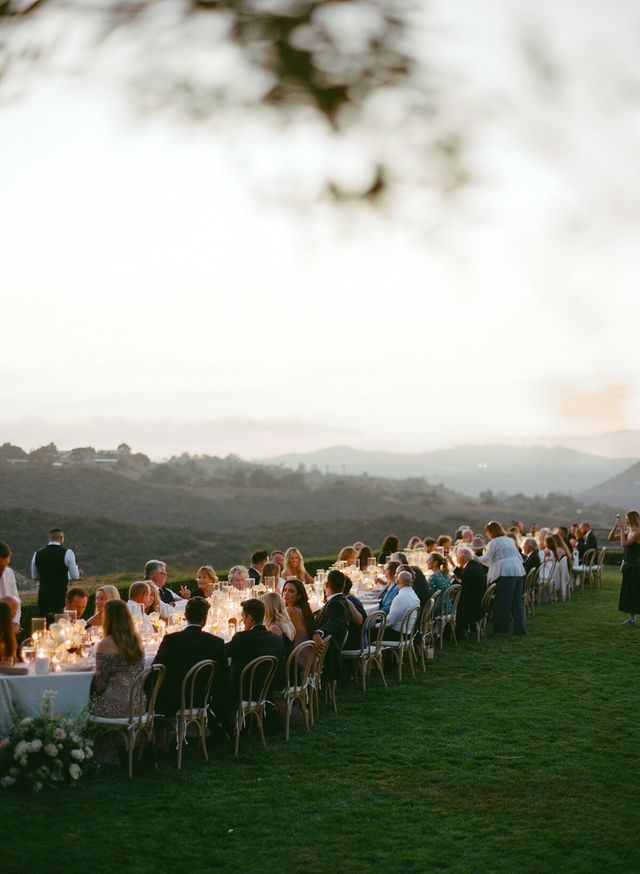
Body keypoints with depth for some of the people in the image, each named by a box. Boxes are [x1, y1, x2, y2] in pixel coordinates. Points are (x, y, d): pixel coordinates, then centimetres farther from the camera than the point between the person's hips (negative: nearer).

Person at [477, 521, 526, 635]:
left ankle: (501, 628, 2)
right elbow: (519, 557, 23)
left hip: (505, 573, -7)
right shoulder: (510, 540, 22)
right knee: (517, 601, 9)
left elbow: (487, 559, 0)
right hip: (519, 572, 7)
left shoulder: (493, 542, 0)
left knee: (503, 602, -1)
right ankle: (520, 628, 6)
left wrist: (475, 559, 14)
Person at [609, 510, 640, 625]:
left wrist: (622, 528, -23)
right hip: (628, 565, 9)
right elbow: (611, 538, 11)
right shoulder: (628, 531, 11)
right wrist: (616, 525, -2)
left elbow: (624, 544, -27)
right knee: (628, 592, 12)